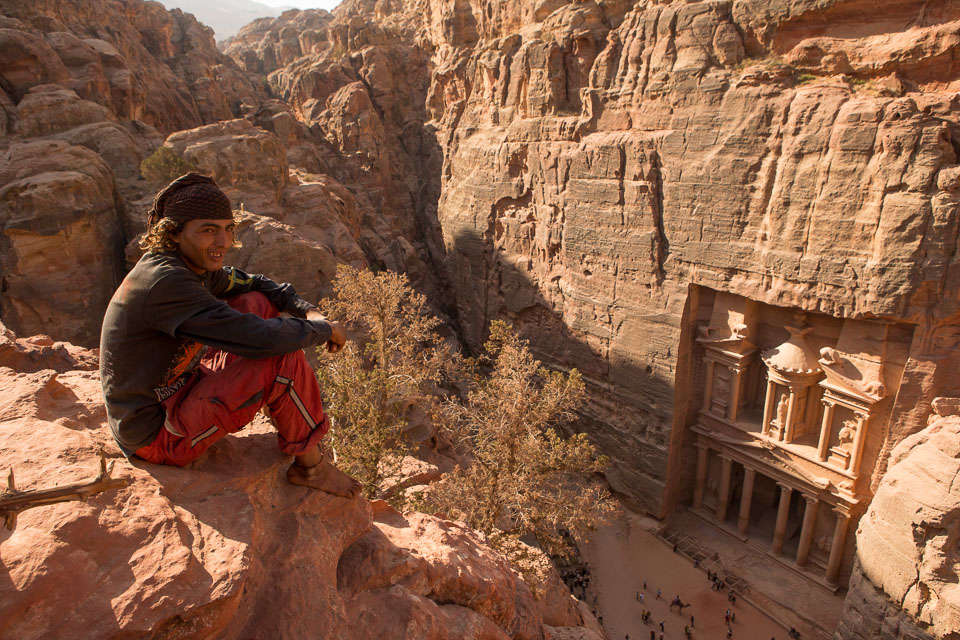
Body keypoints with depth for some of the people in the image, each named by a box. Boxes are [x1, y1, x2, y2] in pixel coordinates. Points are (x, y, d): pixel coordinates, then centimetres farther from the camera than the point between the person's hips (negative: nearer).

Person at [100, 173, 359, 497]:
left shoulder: (195, 266, -1)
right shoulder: (164, 282, -29)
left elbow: (255, 284, 15)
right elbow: (261, 340, -34)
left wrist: (309, 311, -3)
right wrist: (325, 330, -17)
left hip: (171, 395, 10)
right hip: (155, 437, -10)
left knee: (258, 303, 5)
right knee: (283, 357, -25)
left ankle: (294, 430, 9)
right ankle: (310, 465, -3)